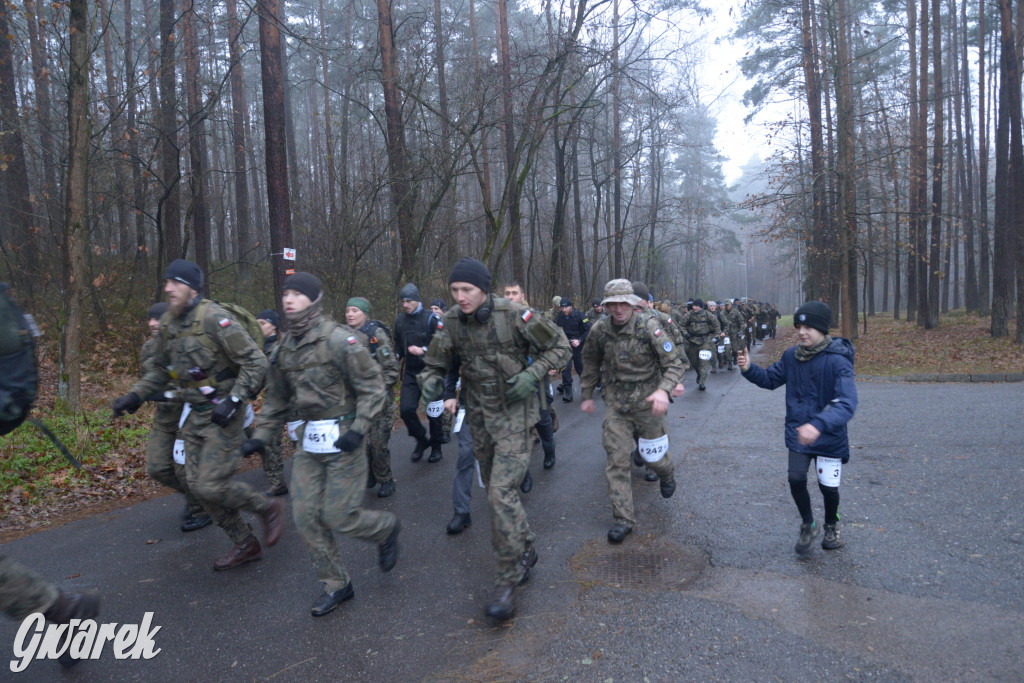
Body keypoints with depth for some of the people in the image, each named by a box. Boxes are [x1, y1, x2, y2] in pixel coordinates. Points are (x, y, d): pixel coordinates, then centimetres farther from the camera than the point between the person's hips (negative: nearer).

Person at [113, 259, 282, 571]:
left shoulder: (214, 319, -18)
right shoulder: (168, 324, 7)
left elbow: (255, 362, -19)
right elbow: (159, 369, 21)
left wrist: (234, 400, -25)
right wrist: (134, 396, 9)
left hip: (223, 414, -8)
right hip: (195, 415, 9)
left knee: (212, 486, -12)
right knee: (197, 484, 9)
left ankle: (268, 507, 15)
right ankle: (245, 544, 23)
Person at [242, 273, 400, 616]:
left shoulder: (339, 340, -15)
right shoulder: (284, 348, 7)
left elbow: (372, 387, -13)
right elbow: (278, 399, 18)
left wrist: (358, 429, -21)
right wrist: (261, 436, 12)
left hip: (343, 437, -7)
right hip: (309, 439, 7)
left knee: (339, 517, -4)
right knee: (306, 516, 5)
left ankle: (387, 528, 29)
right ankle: (336, 585, 22)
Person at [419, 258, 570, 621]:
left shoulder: (514, 315, -17)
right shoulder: (452, 322, -5)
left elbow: (559, 348, -7)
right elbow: (435, 364, 4)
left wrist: (531, 375, -21)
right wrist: (431, 381, -19)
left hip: (513, 414, -5)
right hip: (479, 415, 6)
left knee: (502, 492, -15)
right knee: (495, 490, 16)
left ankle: (507, 580, -2)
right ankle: (525, 550, 40)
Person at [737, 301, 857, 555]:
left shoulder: (838, 361, -22)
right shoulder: (791, 356, -5)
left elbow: (846, 404, -31)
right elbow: (771, 379, 11)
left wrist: (818, 425, -47)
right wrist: (749, 370, -10)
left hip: (829, 437, -3)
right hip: (798, 432, 3)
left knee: (828, 485, 10)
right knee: (796, 479, -8)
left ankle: (832, 526, 43)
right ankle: (808, 526, 22)